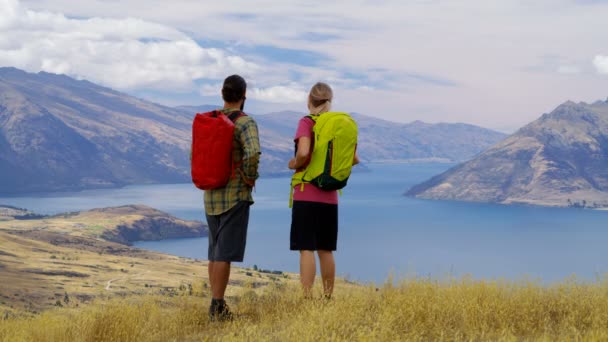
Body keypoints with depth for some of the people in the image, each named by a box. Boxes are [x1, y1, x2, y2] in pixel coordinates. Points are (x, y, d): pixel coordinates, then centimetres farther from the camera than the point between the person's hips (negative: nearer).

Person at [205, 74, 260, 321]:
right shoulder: (245, 122, -12)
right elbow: (252, 153, -29)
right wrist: (250, 178, -13)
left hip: (212, 195, 7)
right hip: (235, 196, -7)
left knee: (216, 251, 14)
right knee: (225, 253, -5)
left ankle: (216, 305, 19)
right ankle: (217, 307, -5)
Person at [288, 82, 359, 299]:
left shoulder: (306, 122, -8)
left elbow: (303, 153, -24)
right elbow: (354, 159, 9)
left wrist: (294, 164, -5)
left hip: (306, 194, -5)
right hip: (330, 197, 5)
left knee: (306, 249, -5)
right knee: (326, 250, 13)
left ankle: (307, 297, -9)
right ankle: (328, 296, 18)